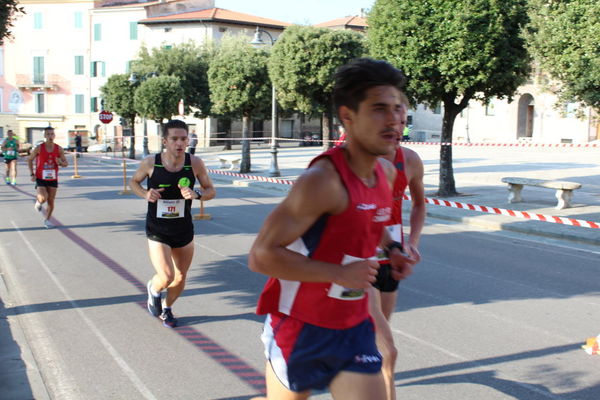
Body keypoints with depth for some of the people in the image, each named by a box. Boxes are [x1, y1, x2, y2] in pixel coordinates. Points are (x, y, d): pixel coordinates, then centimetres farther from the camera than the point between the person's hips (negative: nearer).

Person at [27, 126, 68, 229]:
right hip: (41, 179, -2)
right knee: (43, 198, -22)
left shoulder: (59, 149, -4)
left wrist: (61, 163, -20)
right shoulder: (39, 148, -10)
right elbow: (29, 160, 3)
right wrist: (32, 174, -5)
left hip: (53, 179, 3)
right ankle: (38, 201, 16)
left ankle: (47, 220, 27)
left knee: (51, 201, 6)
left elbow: (66, 163, 4)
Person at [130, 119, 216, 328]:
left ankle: (166, 308, 45)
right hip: (157, 231, -3)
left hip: (184, 231, 3)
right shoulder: (150, 163, -14)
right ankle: (154, 289, 22)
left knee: (180, 279, 14)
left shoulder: (195, 163, -11)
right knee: (166, 277, -17)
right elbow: (133, 181, 5)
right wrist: (145, 194, -16)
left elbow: (211, 191, -1)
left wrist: (196, 194, -23)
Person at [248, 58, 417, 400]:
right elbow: (262, 256, -28)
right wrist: (340, 274, -27)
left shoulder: (387, 172, 1)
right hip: (301, 329, -6)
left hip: (355, 329, 6)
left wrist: (391, 249, 7)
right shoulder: (324, 180, -26)